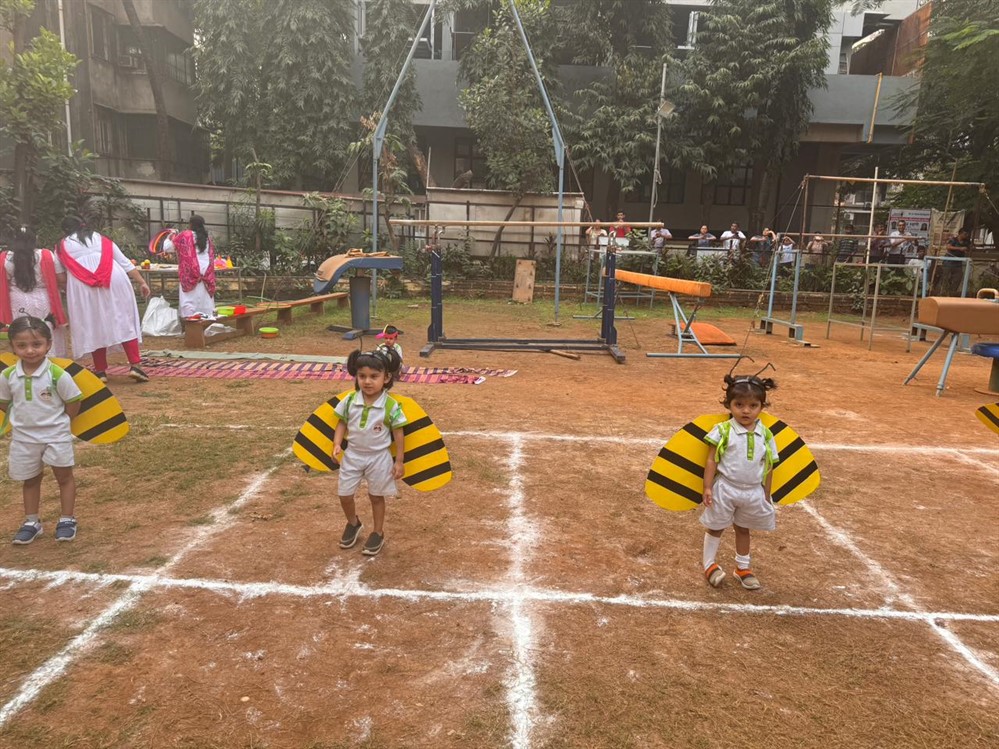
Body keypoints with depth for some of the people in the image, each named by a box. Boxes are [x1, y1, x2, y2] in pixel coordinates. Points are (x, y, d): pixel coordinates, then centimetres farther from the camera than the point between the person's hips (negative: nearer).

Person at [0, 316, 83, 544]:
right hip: (23, 437, 3)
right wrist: (23, 418, 1)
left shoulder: (57, 374, -19)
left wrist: (55, 421, -5)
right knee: (30, 480, 16)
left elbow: (73, 403, -10)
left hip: (56, 435, -3)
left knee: (64, 476, 8)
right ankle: (31, 522, 30)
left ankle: (67, 520, 21)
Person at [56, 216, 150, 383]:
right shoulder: (101, 238, 21)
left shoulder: (62, 246, 17)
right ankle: (134, 366, -6)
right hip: (114, 281, 1)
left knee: (94, 327, 7)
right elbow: (124, 262, 14)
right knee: (124, 322, 3)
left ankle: (101, 371, 8)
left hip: (83, 287, -1)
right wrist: (141, 282, 12)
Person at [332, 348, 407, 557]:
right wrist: (337, 444, -13)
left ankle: (378, 534, 35)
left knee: (376, 496, 14)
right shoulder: (350, 401, -11)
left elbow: (398, 433, -10)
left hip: (379, 458, -3)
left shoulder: (391, 406, -18)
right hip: (352, 455, 3)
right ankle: (353, 523, 42)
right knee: (344, 495, 12)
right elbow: (342, 423, 3)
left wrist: (399, 461, -9)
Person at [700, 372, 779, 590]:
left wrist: (766, 496, 8)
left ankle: (743, 568, 38)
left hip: (753, 492, 3)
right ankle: (709, 564, 31)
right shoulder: (723, 431, -13)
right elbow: (712, 460, -10)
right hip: (725, 489, -3)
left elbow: (768, 467, 4)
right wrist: (708, 487, -14)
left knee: (743, 529, 21)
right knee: (716, 527, 12)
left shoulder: (765, 435, -3)